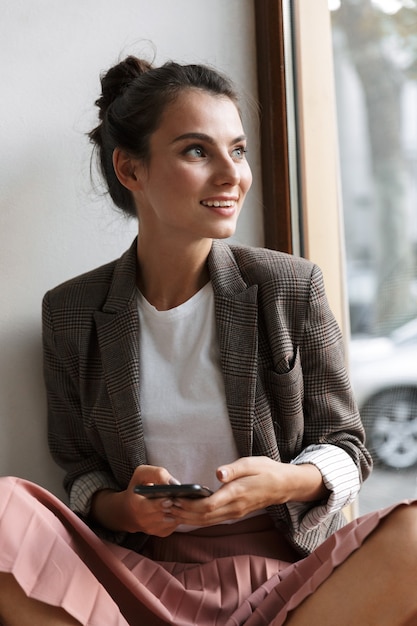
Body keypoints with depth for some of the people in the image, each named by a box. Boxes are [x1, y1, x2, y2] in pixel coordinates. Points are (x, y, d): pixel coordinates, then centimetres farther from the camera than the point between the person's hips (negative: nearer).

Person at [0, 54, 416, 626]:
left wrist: (287, 483, -18)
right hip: (146, 573, 1)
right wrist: (119, 509, -14)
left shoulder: (293, 287, 0)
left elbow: (345, 447, 5)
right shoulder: (72, 311, 3)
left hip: (285, 562, 0)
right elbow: (80, 469, 10)